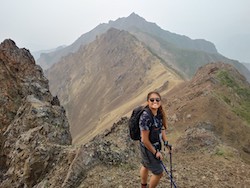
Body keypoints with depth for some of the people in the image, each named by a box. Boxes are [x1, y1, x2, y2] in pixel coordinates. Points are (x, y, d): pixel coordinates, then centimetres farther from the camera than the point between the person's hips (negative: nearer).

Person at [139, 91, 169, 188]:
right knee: (158, 173, 5)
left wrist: (166, 142, 3)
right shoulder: (146, 117, -32)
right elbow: (145, 140, -26)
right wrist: (155, 152, -15)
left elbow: (161, 128, 8)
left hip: (156, 145, 8)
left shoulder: (158, 112, -8)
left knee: (145, 166, 28)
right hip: (148, 148, -8)